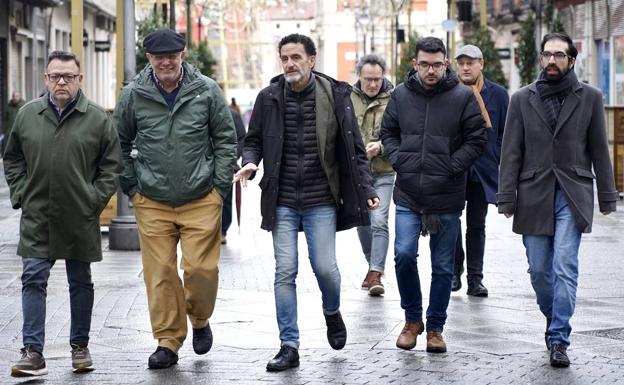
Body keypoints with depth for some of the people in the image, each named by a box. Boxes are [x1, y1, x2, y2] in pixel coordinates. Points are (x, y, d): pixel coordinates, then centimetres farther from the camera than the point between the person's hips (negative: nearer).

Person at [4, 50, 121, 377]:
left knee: (80, 282, 11)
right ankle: (33, 352, -5)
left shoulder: (98, 118, -2)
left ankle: (80, 346, 25)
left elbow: (111, 165, 3)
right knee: (33, 279, -5)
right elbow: (12, 159, 14)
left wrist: (96, 200, -6)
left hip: (80, 218, -1)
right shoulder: (27, 115, 4)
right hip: (36, 218, 1)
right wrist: (21, 194, 4)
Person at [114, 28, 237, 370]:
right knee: (160, 275, 1)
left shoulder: (206, 90, -1)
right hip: (152, 203, 1)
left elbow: (226, 139, 6)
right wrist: (132, 188, 7)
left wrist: (219, 186, 1)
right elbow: (119, 145, 11)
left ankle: (199, 320, 24)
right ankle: (168, 341, 13)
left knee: (201, 268, -5)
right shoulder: (133, 95, 0)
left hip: (201, 201, -1)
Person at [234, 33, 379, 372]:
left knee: (324, 267, -3)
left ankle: (332, 313, 31)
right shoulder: (269, 98, 1)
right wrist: (250, 162, -12)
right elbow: (253, 140, 10)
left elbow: (353, 150, 2)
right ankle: (289, 346, 7)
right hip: (282, 202, 1)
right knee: (285, 272, -1)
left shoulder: (335, 96, -2)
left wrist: (366, 189, -7)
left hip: (321, 201, -1)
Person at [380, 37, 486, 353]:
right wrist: (398, 159, -1)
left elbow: (476, 139, 0)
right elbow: (388, 133, 16)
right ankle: (412, 319, 10)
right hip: (408, 195, 1)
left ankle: (435, 327, 20)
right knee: (404, 254, -11)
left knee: (443, 266, 6)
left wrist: (451, 167, -9)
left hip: (447, 197, -1)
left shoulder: (463, 97, -3)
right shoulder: (401, 95, 5)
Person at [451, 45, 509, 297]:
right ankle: (455, 270, 17)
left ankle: (475, 279, 11)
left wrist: (500, 165, -2)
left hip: (483, 170, 0)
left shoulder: (498, 95, 3)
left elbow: (504, 134, 5)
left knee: (476, 226, 7)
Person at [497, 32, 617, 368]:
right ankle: (555, 321, 28)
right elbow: (511, 152, 4)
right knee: (539, 270, 5)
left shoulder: (589, 98, 5)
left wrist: (607, 198, 4)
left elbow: (599, 150, 6)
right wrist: (507, 199, -2)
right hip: (534, 195, 2)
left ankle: (558, 339, -7)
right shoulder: (522, 99, 6)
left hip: (572, 195, -2)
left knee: (565, 267, -11)